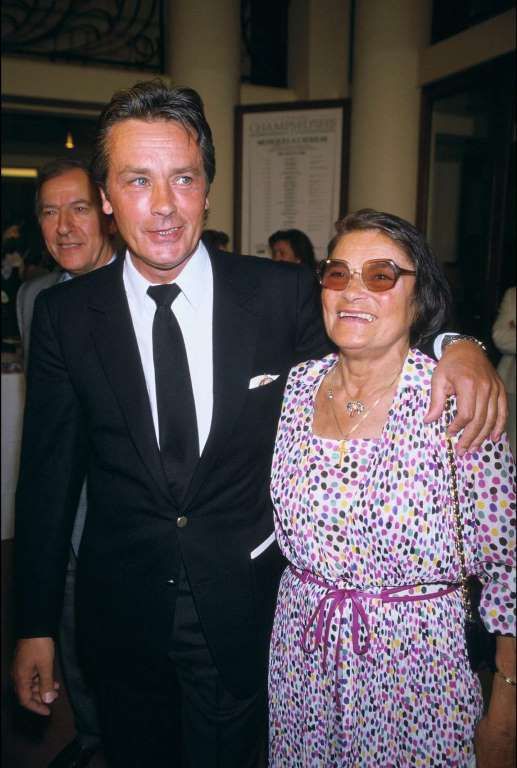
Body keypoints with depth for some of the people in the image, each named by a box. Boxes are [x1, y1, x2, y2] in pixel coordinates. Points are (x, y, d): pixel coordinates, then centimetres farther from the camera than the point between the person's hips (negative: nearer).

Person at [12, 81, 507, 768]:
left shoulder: (283, 293, -11)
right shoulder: (64, 314, -8)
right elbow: (48, 478, -4)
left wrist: (459, 346, -18)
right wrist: (35, 627, 1)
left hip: (242, 610, -1)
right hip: (120, 614, 2)